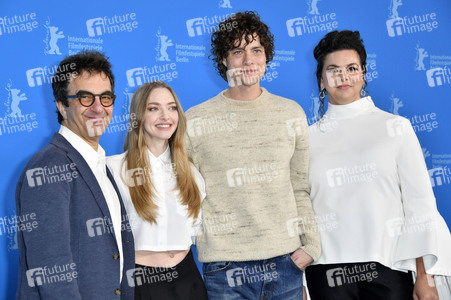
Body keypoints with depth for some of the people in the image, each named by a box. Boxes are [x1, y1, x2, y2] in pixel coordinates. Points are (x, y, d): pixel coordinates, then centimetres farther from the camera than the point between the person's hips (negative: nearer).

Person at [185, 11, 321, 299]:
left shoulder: (292, 113, 7)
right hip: (225, 267, -2)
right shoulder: (194, 121, -1)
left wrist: (311, 245, 3)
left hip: (287, 262, 2)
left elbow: (301, 189, 10)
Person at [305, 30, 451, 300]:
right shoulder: (308, 137, 5)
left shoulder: (396, 127, 3)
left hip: (388, 266, 0)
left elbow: (419, 203, 1)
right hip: (327, 272, 1)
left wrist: (425, 277, -4)